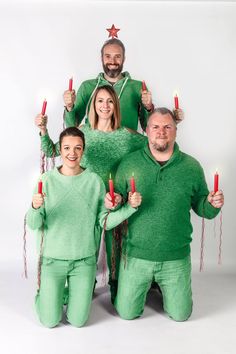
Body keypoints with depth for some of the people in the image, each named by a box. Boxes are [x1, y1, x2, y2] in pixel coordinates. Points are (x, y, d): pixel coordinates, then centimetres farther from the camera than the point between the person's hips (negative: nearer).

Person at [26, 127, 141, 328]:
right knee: (49, 321, 10)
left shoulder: (94, 181, -7)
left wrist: (130, 207, -18)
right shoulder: (48, 180, -9)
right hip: (53, 258, -1)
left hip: (84, 259, 1)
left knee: (77, 321, 11)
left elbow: (105, 221, -5)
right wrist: (35, 208, -32)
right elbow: (34, 225, -11)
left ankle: (73, 292, 40)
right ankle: (44, 295, 40)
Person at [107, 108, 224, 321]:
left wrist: (213, 204, -17)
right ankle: (146, 286, 41)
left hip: (176, 258, 1)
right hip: (136, 255, 0)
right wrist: (112, 203, -18)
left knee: (180, 315, 14)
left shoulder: (191, 166, -3)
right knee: (127, 313, 12)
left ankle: (161, 286, 43)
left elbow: (201, 207, 5)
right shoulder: (129, 164, -4)